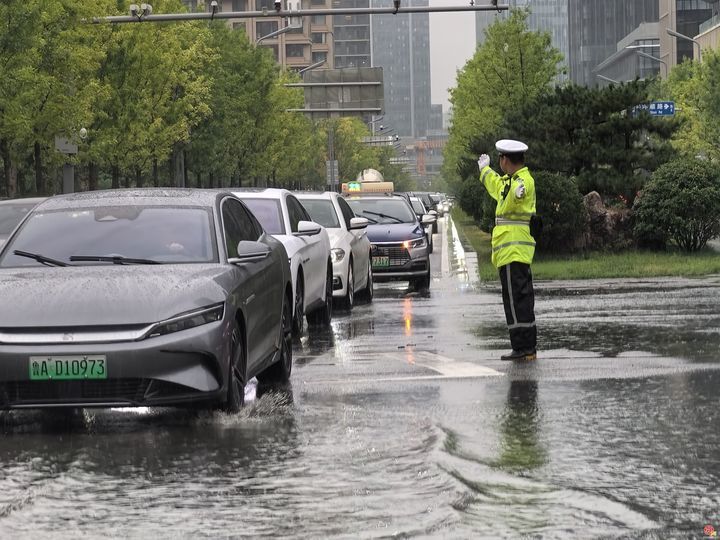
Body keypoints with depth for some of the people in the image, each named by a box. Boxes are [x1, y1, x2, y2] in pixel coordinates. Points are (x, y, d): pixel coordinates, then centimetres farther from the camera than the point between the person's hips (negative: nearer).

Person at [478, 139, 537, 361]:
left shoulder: (523, 181, -13)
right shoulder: (509, 181, 19)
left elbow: (512, 199, -38)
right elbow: (496, 185, 44)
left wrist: (517, 193, -61)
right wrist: (484, 169, 60)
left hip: (513, 250, -11)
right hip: (516, 251, 11)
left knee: (517, 299, -12)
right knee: (522, 299, 13)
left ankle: (524, 348, -14)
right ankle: (528, 346, 17)